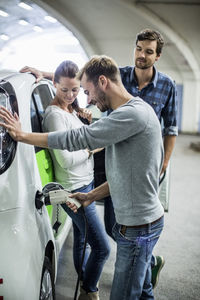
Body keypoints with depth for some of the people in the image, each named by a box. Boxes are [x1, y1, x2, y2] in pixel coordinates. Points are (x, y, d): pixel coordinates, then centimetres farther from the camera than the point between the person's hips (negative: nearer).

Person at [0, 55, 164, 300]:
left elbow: (77, 139, -25)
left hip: (139, 225, -10)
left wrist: (22, 135, -15)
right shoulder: (134, 111, 10)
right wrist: (92, 196, 9)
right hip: (140, 220, 10)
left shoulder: (134, 114, -23)